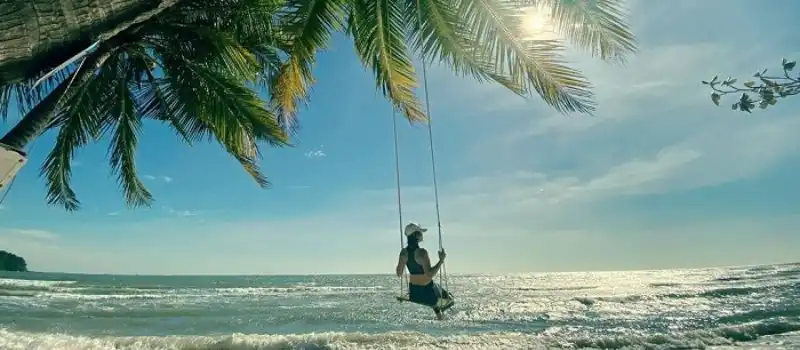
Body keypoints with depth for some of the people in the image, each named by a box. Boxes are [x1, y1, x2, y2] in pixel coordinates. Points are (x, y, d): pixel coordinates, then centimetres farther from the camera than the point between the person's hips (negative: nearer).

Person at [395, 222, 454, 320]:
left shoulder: (404, 252, -7)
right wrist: (441, 260, -23)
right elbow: (430, 274, -30)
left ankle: (438, 314, 36)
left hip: (413, 292, 7)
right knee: (449, 300, 22)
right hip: (427, 292, -6)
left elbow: (399, 273, 2)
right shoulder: (421, 252, -27)